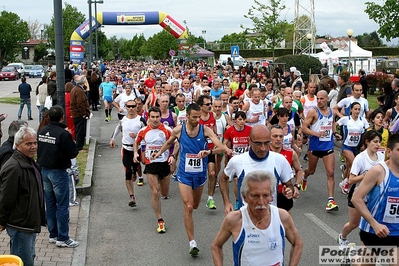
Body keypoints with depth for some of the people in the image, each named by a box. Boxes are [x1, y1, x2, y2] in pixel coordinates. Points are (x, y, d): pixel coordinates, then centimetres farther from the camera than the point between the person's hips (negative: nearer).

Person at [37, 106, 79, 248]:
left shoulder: (42, 132, 2)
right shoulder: (63, 134, -19)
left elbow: (38, 150, 11)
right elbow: (73, 153, -16)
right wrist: (73, 144, 0)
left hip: (44, 171, 7)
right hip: (58, 172, -7)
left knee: (50, 204, 15)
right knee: (62, 206, 1)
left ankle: (53, 235, 24)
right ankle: (62, 238, 5)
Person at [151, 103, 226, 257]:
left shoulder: (205, 130, -12)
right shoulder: (178, 130, -9)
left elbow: (222, 148, -23)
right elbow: (169, 142, 16)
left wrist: (209, 152, -40)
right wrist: (159, 153, 20)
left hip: (200, 174, 2)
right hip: (185, 174, -1)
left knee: (195, 205, 20)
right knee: (188, 207, -11)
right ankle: (192, 243, -7)